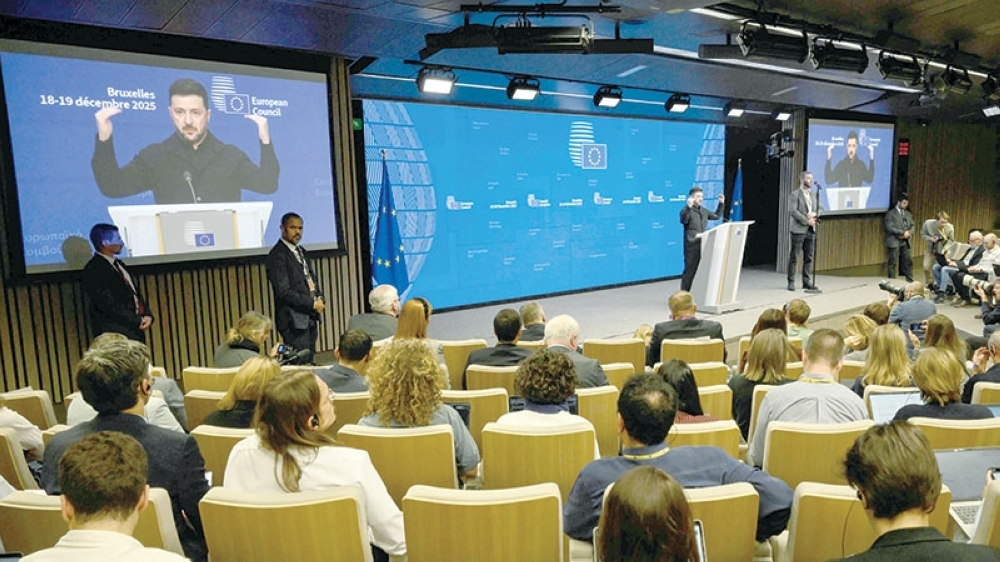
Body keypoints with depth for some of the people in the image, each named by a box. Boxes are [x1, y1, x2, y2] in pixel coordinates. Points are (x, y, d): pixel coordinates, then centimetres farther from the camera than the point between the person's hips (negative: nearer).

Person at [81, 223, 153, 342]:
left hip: (135, 331, 8)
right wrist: (138, 320, -14)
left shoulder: (118, 264, 16)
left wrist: (147, 315, 0)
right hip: (114, 334, -8)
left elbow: (135, 293, 17)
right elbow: (108, 305, -16)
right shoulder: (93, 270, -9)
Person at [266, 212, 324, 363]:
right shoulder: (277, 255, -11)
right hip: (294, 320, -8)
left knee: (309, 361, 12)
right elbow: (284, 292, -18)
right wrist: (313, 304, -14)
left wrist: (319, 298, 2)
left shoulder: (301, 251, 15)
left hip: (310, 317, 8)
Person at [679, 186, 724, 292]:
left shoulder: (703, 210, 14)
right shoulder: (687, 210, -9)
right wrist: (689, 207, -42)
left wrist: (721, 204, 22)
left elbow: (716, 216, 30)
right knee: (690, 271, -4)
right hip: (691, 246, -7)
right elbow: (683, 220, -30)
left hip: (703, 245, 7)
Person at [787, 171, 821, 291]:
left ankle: (807, 281, 13)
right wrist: (807, 220, -16)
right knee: (794, 257, -2)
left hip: (811, 230, 6)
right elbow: (792, 211, -15)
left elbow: (820, 208, 15)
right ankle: (791, 282, 3)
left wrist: (814, 214, -7)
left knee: (809, 257, 7)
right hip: (798, 229, -6)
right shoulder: (794, 194, -5)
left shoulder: (814, 194, 16)